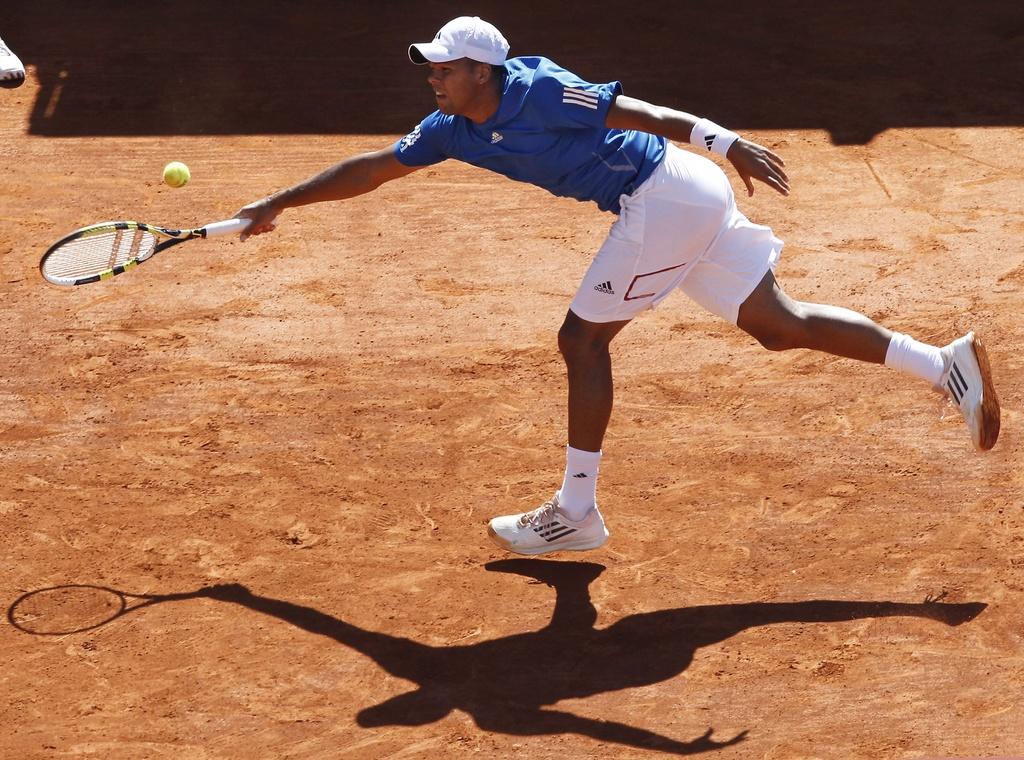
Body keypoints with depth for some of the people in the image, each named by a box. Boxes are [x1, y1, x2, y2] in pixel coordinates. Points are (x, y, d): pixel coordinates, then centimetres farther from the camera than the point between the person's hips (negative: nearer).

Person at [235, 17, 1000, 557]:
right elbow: (371, 168, 19)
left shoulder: (536, 91, -16)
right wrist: (281, 203, 21)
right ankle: (946, 361, 5)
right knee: (781, 324, 7)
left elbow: (639, 110, -22)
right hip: (682, 202, 9)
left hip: (666, 195, -9)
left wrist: (729, 142, -32)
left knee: (584, 339, -1)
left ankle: (576, 513, 8)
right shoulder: (452, 131, 10)